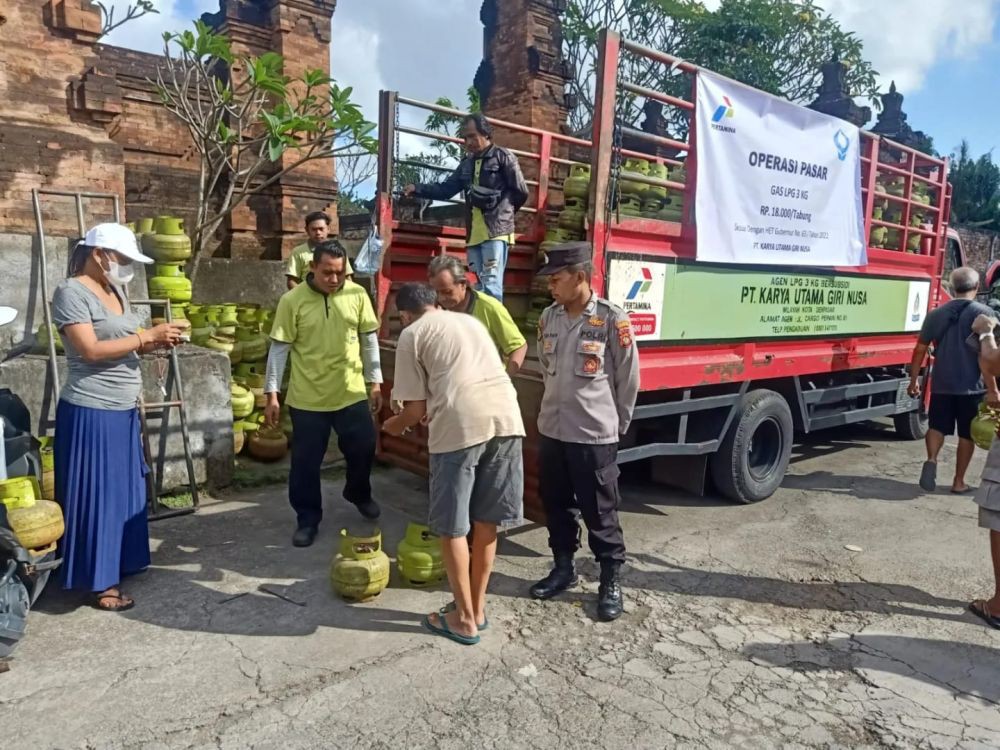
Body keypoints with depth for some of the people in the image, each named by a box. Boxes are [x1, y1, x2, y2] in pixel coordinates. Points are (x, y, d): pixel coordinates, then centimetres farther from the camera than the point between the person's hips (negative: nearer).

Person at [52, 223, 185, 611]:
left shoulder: (116, 291, 12)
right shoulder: (71, 292, -13)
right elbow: (92, 350, -22)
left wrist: (156, 343, 0)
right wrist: (147, 335, -19)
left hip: (123, 410, 9)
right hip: (91, 412, -9)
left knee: (122, 491, 16)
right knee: (96, 495, 0)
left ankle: (119, 563, 30)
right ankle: (100, 581, 11)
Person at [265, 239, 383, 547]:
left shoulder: (358, 295, -4)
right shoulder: (292, 300, -9)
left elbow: (369, 340, 4)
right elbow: (279, 349, -6)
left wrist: (375, 383, 5)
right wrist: (271, 394, -6)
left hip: (352, 394, 2)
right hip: (307, 398, -2)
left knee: (363, 449, 14)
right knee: (305, 462, 8)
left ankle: (358, 493, 44)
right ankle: (308, 519, 27)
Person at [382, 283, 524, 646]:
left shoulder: (411, 334, 11)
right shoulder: (471, 321, 29)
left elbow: (416, 408, 8)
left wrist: (396, 424, 31)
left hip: (460, 424, -6)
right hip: (505, 416, 6)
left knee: (452, 527, 10)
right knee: (486, 522, 17)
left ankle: (464, 619, 20)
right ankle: (477, 608, 31)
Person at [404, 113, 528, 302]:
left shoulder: (503, 157, 2)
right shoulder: (467, 163, 20)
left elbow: (520, 192, 0)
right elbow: (445, 190, 18)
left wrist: (500, 213, 2)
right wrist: (417, 189, 7)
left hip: (496, 231, -6)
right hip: (474, 233, 6)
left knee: (491, 284, -13)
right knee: (479, 286, 7)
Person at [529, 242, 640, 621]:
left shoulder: (612, 319, -13)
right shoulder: (548, 318, 4)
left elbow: (628, 379, -5)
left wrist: (616, 424, 4)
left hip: (595, 435, -6)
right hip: (552, 430, 6)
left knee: (600, 512, 5)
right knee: (555, 505, 16)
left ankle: (611, 580, 22)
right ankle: (564, 567, 34)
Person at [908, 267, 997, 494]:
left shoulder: (936, 314, 4)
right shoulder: (984, 313, -8)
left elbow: (920, 349, 6)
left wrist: (914, 380, 14)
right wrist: (992, 386, -10)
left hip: (941, 384, 2)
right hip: (971, 385, -2)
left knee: (937, 426, 13)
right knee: (967, 434, 10)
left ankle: (931, 459, -14)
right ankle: (959, 481, 16)